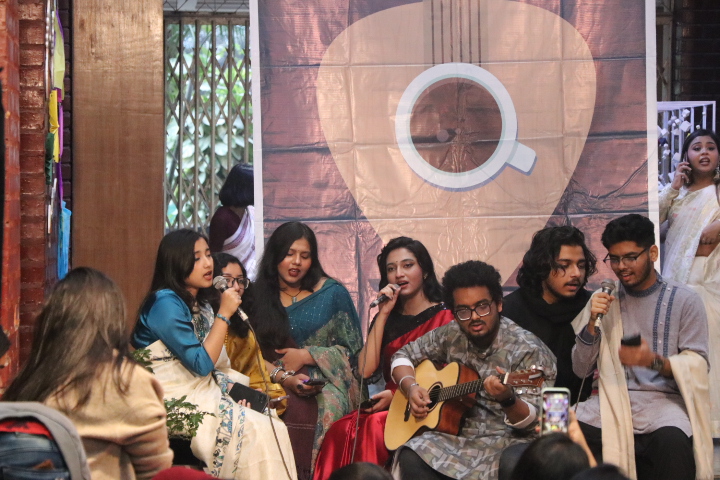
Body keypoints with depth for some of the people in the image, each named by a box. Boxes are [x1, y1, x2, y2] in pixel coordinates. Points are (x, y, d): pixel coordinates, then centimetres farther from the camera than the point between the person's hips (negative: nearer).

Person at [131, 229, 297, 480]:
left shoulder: (200, 305, 14)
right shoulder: (166, 304, -13)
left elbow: (214, 365, 12)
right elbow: (201, 364, -16)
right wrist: (224, 314, -14)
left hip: (204, 395, 8)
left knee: (274, 429, -11)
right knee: (257, 431, -21)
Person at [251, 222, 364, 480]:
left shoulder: (332, 293, 9)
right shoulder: (259, 299, 13)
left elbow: (352, 351, 6)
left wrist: (305, 356, -5)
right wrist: (285, 379, -11)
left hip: (327, 383, -1)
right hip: (278, 389, 1)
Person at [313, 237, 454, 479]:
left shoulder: (444, 316, 4)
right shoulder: (389, 319, 17)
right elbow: (365, 370, 2)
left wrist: (398, 394, -13)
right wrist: (383, 314, 1)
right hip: (389, 406, 4)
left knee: (374, 426, -33)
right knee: (342, 428, -27)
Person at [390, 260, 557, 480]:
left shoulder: (529, 351, -11)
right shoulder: (451, 336, 7)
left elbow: (532, 421, -15)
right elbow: (404, 355, 19)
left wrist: (508, 400, -37)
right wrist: (411, 386, -1)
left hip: (507, 441, -4)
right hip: (456, 435, 5)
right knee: (410, 459, -25)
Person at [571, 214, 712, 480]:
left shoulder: (684, 300, 5)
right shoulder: (603, 301, 15)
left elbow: (698, 365, -2)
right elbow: (580, 369, 11)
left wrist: (655, 361, -21)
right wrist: (592, 322, -6)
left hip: (663, 399, -3)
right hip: (611, 398, 3)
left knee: (673, 441, -38)